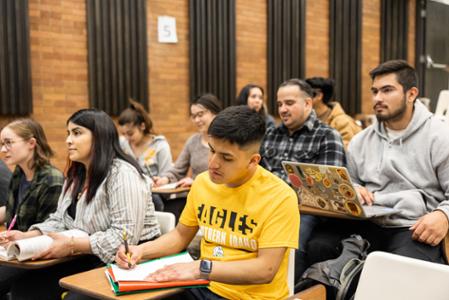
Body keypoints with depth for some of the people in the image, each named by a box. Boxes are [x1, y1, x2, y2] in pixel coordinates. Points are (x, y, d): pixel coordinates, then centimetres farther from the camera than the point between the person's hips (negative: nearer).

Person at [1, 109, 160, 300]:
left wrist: (72, 246, -26)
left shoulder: (122, 174, -19)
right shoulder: (75, 176, 12)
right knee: (25, 284, -5)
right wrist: (27, 236, -5)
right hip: (88, 258, 8)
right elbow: (59, 221, 12)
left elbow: (125, 236, -26)